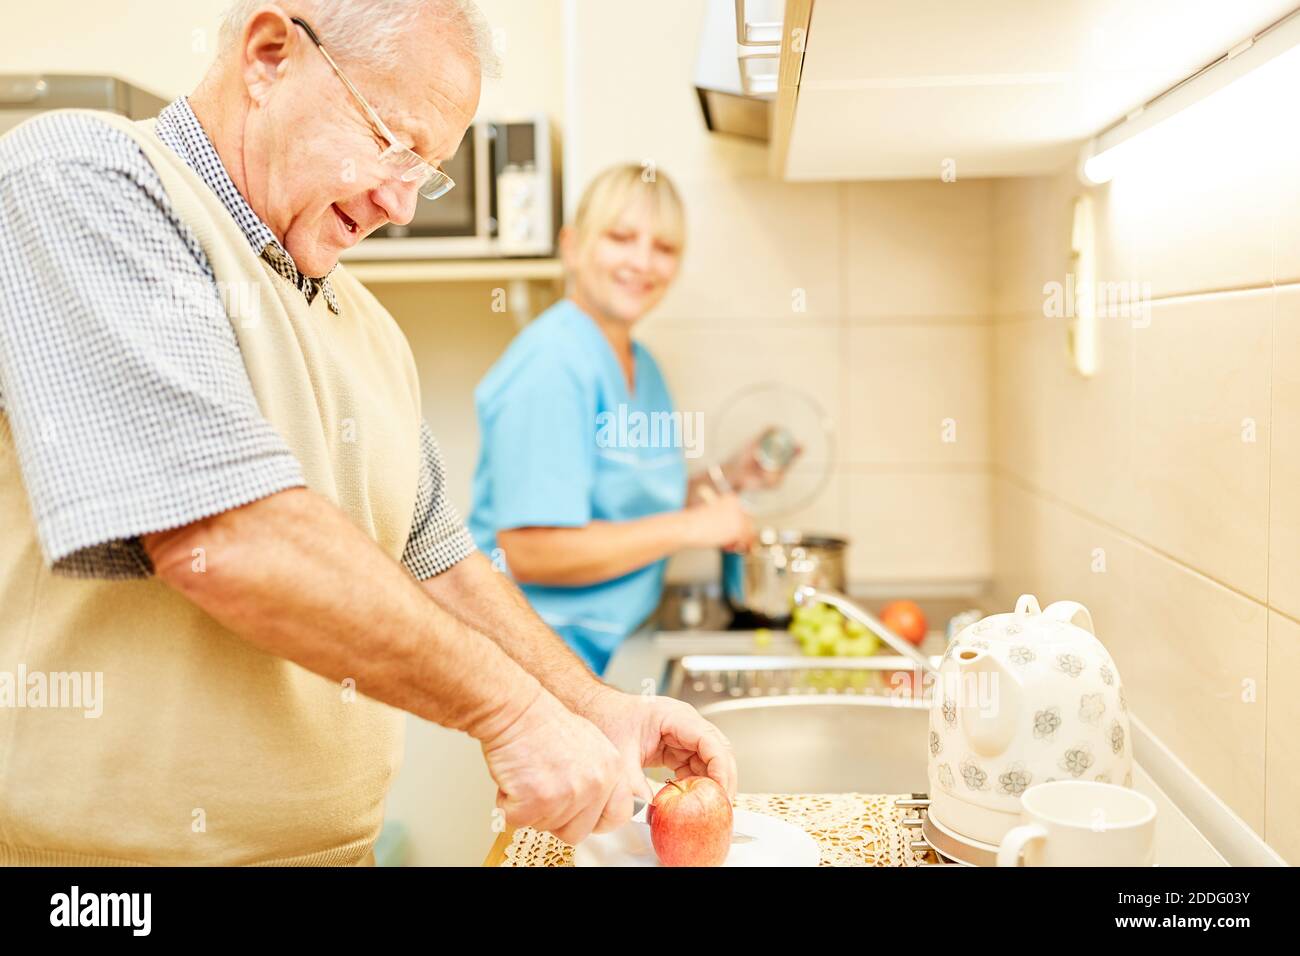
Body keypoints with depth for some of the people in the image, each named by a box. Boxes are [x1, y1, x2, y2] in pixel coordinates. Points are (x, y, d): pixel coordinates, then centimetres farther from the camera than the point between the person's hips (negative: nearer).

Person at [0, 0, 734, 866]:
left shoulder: (368, 328, 11)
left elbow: (436, 561, 17)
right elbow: (223, 540, -25)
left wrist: (596, 708, 6)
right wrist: (512, 710, -18)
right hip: (105, 839, -7)